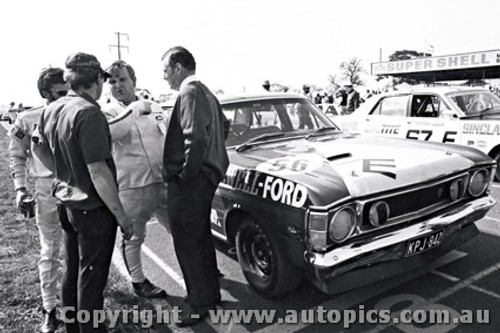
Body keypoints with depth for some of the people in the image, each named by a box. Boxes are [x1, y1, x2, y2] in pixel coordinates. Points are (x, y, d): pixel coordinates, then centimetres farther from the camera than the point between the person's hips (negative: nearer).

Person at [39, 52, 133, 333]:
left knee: (73, 272, 22)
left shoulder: (50, 111, 4)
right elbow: (98, 172, -25)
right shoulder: (89, 113, -22)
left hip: (67, 203, 9)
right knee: (91, 278, 5)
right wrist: (121, 215, -19)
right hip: (93, 208, -9)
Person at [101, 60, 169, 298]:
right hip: (132, 186, -5)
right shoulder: (108, 111, -5)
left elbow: (165, 138, 22)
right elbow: (109, 132, -28)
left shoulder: (151, 107, 13)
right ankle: (138, 282, 28)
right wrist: (135, 109, -19)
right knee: (134, 237, 9)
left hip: (162, 181, 5)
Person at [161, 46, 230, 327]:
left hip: (189, 181, -10)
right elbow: (224, 126, 26)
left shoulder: (190, 92, -15)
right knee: (201, 238, 19)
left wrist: (186, 172, -16)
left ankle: (201, 303, 14)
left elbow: (196, 138, -26)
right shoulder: (205, 92, 15)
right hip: (207, 174, 10)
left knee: (187, 242, 1)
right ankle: (210, 291, 33)